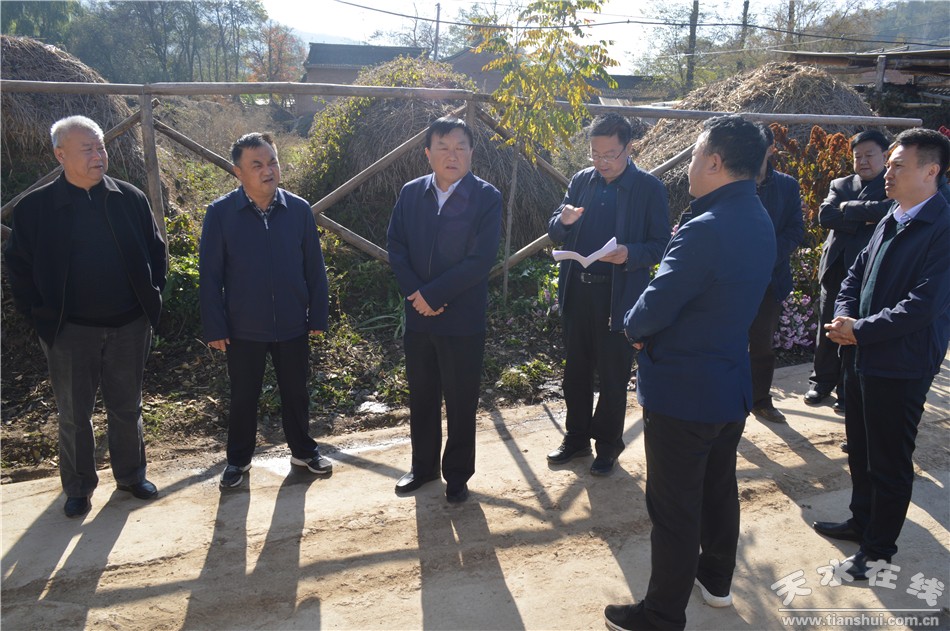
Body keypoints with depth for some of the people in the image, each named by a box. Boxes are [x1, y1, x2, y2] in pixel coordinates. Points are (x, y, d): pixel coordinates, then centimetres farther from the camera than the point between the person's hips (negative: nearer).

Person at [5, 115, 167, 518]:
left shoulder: (130, 199, -1)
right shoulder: (35, 208, -5)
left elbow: (156, 251, 8)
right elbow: (19, 269, 1)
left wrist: (151, 297, 2)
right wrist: (41, 315, -4)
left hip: (129, 326, 1)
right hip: (70, 331, -1)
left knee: (127, 408, 15)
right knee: (73, 415, 12)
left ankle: (131, 475, 34)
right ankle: (78, 488, 30)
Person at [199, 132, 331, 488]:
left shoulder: (299, 209, -3)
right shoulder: (221, 213, -8)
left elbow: (314, 268, 2)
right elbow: (210, 275, -6)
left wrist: (318, 315, 1)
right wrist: (215, 328, -8)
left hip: (292, 326, 2)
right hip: (243, 329, -1)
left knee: (296, 393, 16)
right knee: (243, 398, 14)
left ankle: (303, 451, 36)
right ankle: (238, 459, 33)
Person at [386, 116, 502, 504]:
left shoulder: (487, 198, -9)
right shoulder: (411, 193, 4)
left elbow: (481, 260, -16)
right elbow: (396, 248, 2)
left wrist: (432, 295, -17)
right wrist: (416, 294, -12)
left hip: (463, 319, -4)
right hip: (418, 316, 4)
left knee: (461, 402, 8)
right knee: (421, 397, 16)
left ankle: (458, 475, 26)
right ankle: (423, 465, 35)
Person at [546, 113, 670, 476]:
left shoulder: (649, 188, -7)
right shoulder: (581, 181, 6)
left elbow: (661, 245, -7)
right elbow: (555, 235, 8)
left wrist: (630, 254, -27)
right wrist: (563, 221, -15)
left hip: (619, 296, -4)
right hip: (577, 292, 5)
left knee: (613, 376, 8)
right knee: (576, 370, 15)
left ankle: (608, 445, 26)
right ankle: (576, 437, 32)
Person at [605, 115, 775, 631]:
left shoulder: (705, 230, -26)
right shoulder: (760, 224, 4)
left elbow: (653, 310, -25)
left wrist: (633, 327, -3)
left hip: (683, 393, -9)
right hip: (733, 387, 9)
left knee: (674, 509, 5)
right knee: (719, 487, 25)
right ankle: (716, 579, 45)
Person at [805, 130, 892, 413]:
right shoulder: (840, 185, 12)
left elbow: (889, 210, -21)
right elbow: (825, 215, -4)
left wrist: (849, 208, -12)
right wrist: (863, 220, -13)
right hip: (835, 268, 4)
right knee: (826, 330, 11)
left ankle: (848, 391, 16)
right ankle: (822, 382, 25)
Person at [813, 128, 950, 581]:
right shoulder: (891, 220, 9)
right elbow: (856, 274, 15)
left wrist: (860, 330, -18)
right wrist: (843, 315, -3)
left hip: (900, 366, -8)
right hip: (863, 357, 8)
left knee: (889, 461, 6)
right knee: (860, 450, 21)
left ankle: (879, 548, 22)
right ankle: (862, 521, 40)